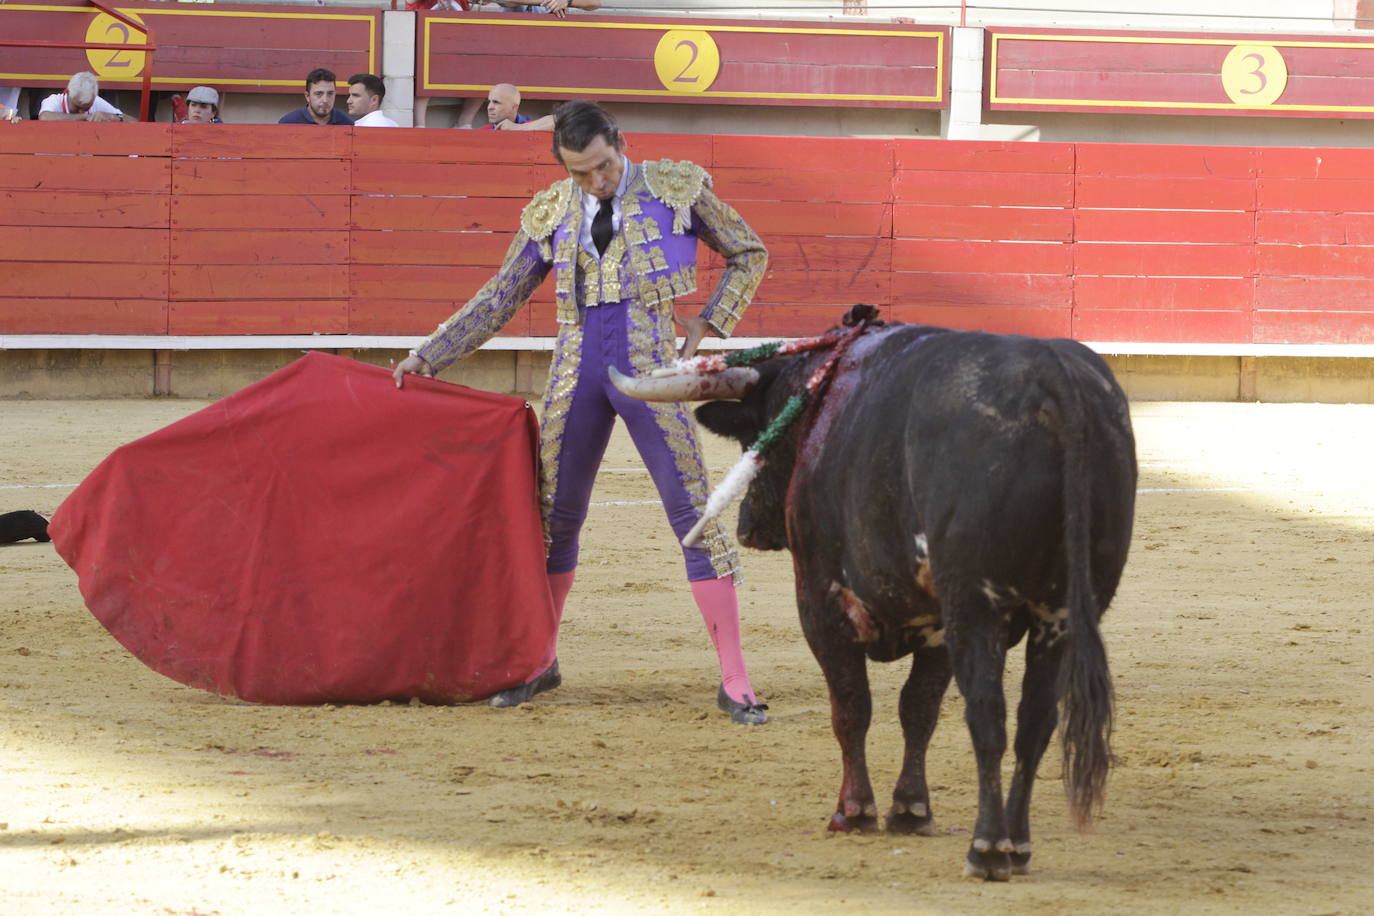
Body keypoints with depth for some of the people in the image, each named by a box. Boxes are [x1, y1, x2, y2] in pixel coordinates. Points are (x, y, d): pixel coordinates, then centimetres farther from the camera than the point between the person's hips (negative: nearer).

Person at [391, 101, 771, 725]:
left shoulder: (677, 189, 0)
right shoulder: (551, 215, 7)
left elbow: (748, 256, 12)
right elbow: (499, 299, 14)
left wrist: (709, 324, 1)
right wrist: (428, 356, 10)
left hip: (651, 369, -3)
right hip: (577, 371, 3)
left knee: (693, 510, -8)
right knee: (556, 515, 10)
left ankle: (735, 683, -6)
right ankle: (539, 662, 28)